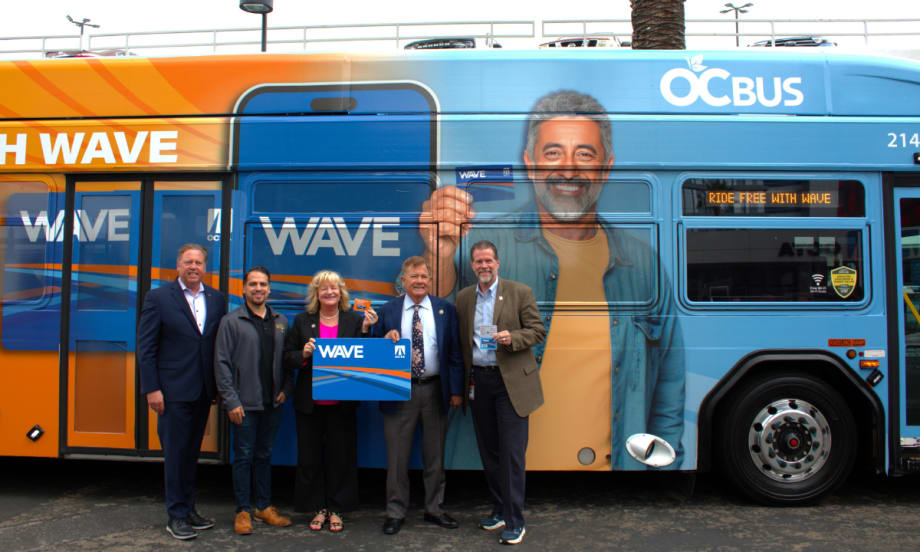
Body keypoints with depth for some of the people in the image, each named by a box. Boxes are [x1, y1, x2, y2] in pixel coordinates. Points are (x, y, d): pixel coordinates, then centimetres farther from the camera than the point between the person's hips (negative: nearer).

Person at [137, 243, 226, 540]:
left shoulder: (217, 299, 7)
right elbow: (145, 347, -6)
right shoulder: (158, 298, -4)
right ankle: (176, 516, 14)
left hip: (203, 391, 4)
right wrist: (151, 388, -11)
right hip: (173, 391, -4)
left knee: (192, 452, 15)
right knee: (176, 453, 3)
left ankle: (188, 508, 27)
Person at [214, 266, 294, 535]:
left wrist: (286, 389, -1)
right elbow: (222, 363, -6)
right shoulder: (231, 321, -4)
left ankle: (264, 506, 25)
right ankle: (243, 510, 16)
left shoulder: (281, 322, 8)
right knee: (244, 457, 4)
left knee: (264, 456, 14)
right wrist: (231, 401, -11)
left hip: (272, 403, 4)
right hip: (243, 404, -4)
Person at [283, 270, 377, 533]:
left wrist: (366, 329, -14)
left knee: (341, 456, 6)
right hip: (309, 402, 1)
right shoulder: (302, 321, 6)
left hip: (341, 403, -1)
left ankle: (336, 509, 20)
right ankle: (318, 508, 23)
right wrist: (303, 354, -14)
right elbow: (288, 358, 6)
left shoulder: (355, 320, 3)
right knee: (310, 457, 8)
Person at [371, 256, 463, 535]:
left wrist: (456, 390, -2)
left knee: (435, 455, 13)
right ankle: (396, 512, 21)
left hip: (435, 390, 1)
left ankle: (434, 509, 28)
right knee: (397, 457, 6)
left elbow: (455, 352, 3)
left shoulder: (445, 310, 4)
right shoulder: (387, 311, 3)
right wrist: (385, 341, -15)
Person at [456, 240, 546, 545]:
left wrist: (512, 338, -20)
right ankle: (500, 508, 27)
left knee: (512, 452, -4)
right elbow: (462, 341, 14)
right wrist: (464, 381, 7)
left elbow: (538, 331, -2)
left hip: (511, 381, -4)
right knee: (488, 451, 12)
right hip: (478, 381, 4)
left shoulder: (520, 292, -2)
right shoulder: (463, 298, 9)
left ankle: (514, 521, 5)